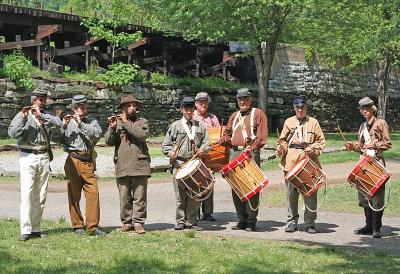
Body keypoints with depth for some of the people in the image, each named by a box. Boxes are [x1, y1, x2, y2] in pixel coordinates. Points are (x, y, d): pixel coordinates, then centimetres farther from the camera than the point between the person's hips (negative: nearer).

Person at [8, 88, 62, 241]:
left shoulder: (47, 116, 13)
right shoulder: (22, 115, 4)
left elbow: (58, 124, -8)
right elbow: (12, 133, -9)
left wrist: (41, 115, -15)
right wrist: (23, 118, -18)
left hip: (44, 157, 4)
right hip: (28, 156, -4)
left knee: (41, 195, 5)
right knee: (27, 193, -12)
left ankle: (35, 228, 11)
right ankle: (25, 230, -16)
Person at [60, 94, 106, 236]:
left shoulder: (92, 122, 14)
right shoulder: (68, 122, 9)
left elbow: (97, 133, -6)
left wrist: (81, 124, -10)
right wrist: (63, 126, -13)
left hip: (88, 162, 2)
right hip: (73, 160, -2)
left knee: (93, 192, -7)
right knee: (74, 194, 2)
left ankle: (93, 226, -4)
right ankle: (77, 225, 10)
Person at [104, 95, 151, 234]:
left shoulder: (142, 122, 10)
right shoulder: (117, 122, 14)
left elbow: (142, 135, -11)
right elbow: (109, 142, 6)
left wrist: (126, 123, -9)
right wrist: (112, 128, -10)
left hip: (139, 165, -1)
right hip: (122, 166, 2)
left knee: (139, 196, -2)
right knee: (124, 197, 4)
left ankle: (138, 222, 4)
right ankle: (126, 222, 13)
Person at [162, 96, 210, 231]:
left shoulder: (200, 126, 14)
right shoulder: (175, 126, 9)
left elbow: (206, 142, 13)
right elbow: (166, 145, 10)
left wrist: (203, 149, -8)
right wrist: (170, 152, -10)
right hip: (179, 164, -2)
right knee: (180, 194, -2)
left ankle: (191, 221, 9)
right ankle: (180, 221, 6)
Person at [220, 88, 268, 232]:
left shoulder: (258, 114, 4)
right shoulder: (234, 116, 22)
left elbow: (262, 136, -5)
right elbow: (227, 132, 29)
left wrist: (253, 147, -18)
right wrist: (225, 140, 7)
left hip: (251, 154, -6)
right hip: (234, 153, 6)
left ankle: (251, 221, -3)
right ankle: (242, 220, 13)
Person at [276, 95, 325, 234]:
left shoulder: (313, 122, 10)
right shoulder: (289, 122, 12)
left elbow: (321, 140, 8)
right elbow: (283, 140, 13)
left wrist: (312, 149, -9)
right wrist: (281, 148, -8)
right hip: (291, 161, 1)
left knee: (310, 193, -2)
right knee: (292, 193, 3)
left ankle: (310, 222, 6)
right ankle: (292, 221, 13)